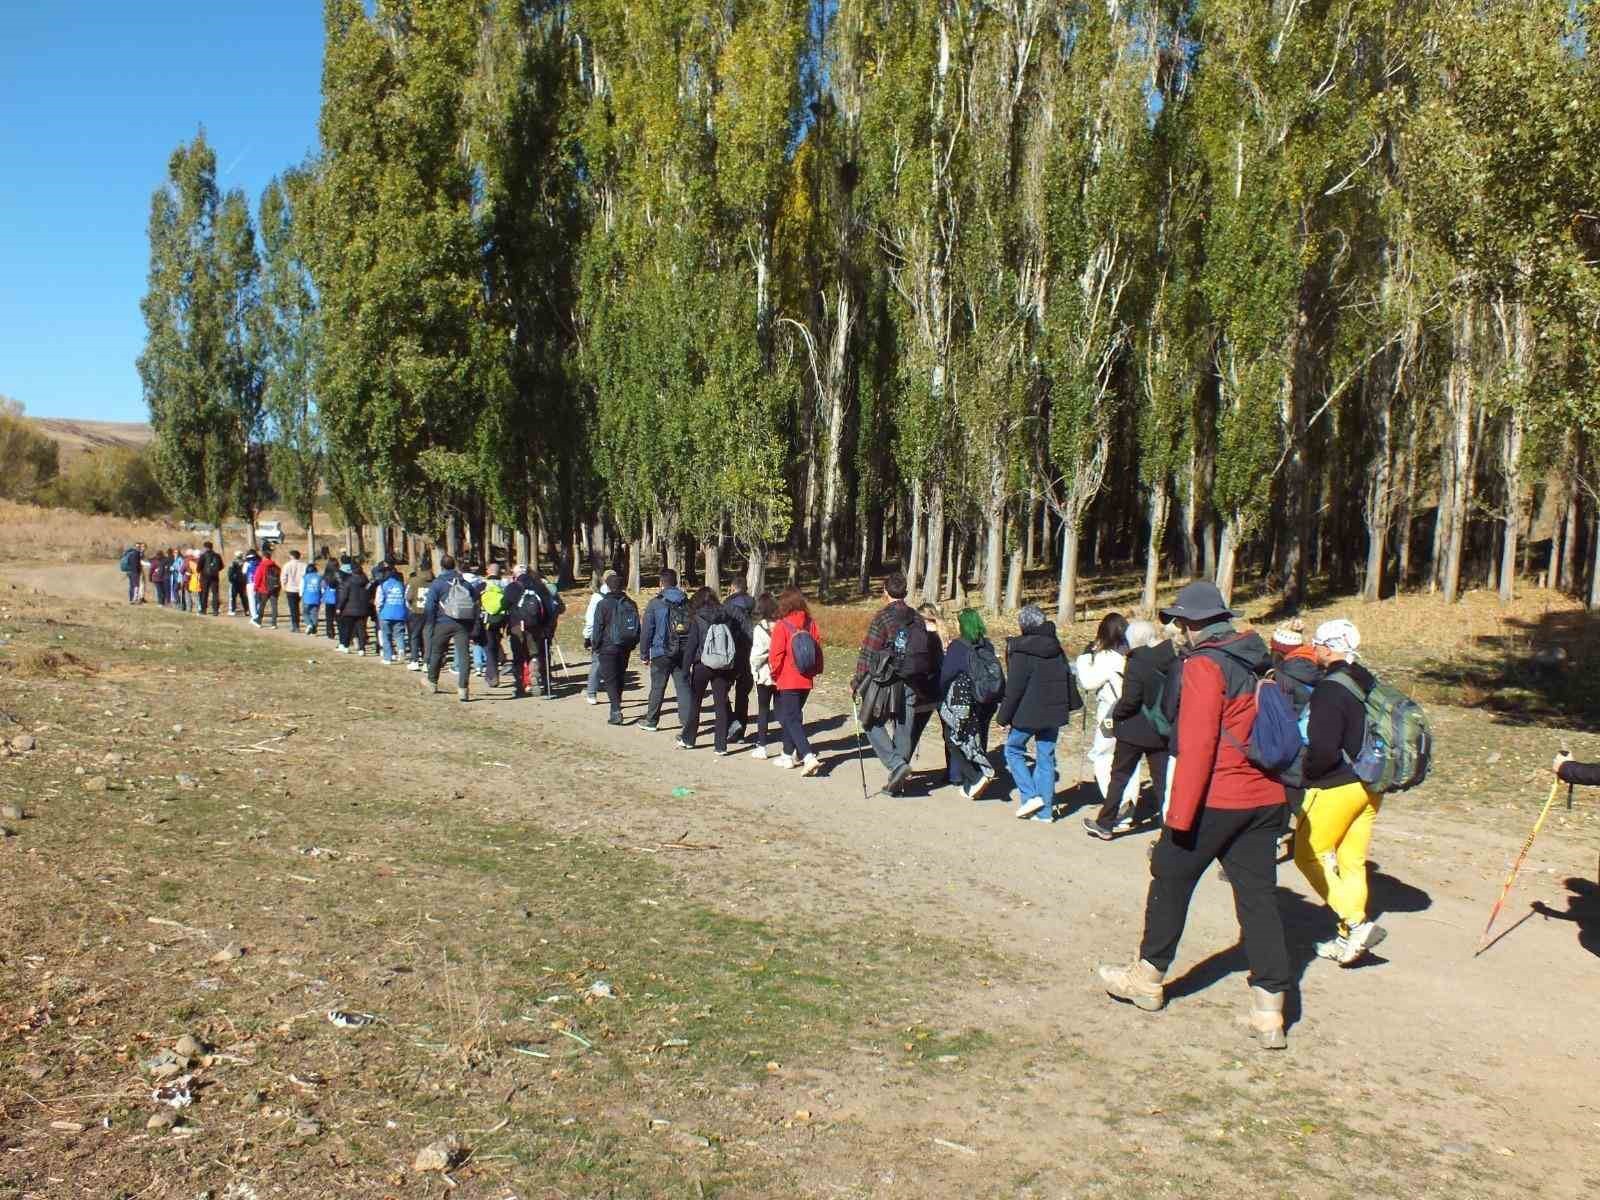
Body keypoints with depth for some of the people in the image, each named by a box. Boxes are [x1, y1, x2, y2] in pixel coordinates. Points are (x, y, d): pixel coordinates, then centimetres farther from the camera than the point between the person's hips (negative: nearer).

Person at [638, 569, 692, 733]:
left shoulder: (655, 603, -7)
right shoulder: (687, 602, 3)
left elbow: (646, 631, -6)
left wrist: (644, 654, 3)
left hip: (661, 652, -3)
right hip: (684, 653, 3)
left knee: (657, 687, 9)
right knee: (683, 686, 4)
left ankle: (651, 721, 22)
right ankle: (687, 722, -3)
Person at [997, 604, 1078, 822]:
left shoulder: (1021, 649, -13)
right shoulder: (1055, 646, 7)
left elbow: (1014, 687, -14)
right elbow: (1067, 677, 17)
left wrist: (1004, 716, -7)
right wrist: (1071, 704, 27)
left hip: (1028, 712, -6)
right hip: (1053, 713, 6)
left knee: (1013, 749, 11)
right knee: (1046, 757, 10)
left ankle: (1030, 796, -3)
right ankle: (1045, 810, 11)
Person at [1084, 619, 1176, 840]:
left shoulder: (1136, 663, -18)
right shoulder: (1173, 660, -2)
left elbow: (1130, 701, -22)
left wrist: (1115, 713, -5)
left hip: (1134, 730, -4)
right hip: (1162, 731, 4)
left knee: (1119, 776, 10)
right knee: (1161, 779, 10)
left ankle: (1105, 823, 19)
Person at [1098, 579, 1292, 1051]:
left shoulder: (1204, 667, -13)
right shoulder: (1260, 660, 9)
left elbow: (1196, 747, -18)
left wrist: (1179, 816, -16)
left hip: (1216, 800, -7)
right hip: (1266, 799, 7)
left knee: (1171, 879, 11)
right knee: (1258, 894, 8)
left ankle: (1148, 977, 25)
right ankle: (1269, 1010, 7)